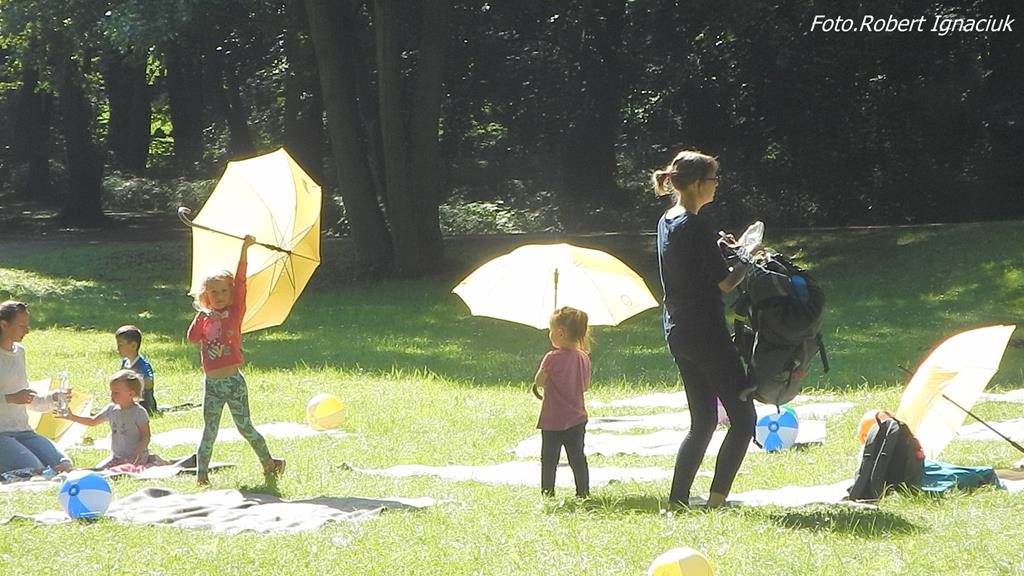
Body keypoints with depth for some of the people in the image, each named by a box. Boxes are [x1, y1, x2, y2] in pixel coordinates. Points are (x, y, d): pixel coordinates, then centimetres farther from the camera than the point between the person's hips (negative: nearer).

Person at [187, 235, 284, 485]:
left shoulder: (234, 314, -1)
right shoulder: (205, 319, 11)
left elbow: (240, 281, -11)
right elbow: (192, 338, -6)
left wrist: (245, 249, -19)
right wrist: (201, 316, -11)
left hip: (233, 381, -3)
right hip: (211, 383, 3)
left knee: (245, 427, 4)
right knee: (209, 430, 4)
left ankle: (268, 462, 18)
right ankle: (201, 472, 6)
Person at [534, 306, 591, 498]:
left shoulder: (552, 358, -18)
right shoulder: (583, 358, -1)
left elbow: (538, 382, -10)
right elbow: (586, 386, 9)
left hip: (553, 420, -5)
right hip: (577, 418, 5)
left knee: (549, 458, 5)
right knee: (577, 457, 13)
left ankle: (547, 491, 6)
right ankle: (583, 491, 14)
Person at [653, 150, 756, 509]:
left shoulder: (666, 223, 11)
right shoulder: (696, 227, -17)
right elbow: (724, 283, -15)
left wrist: (723, 250, 11)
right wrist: (746, 264, 2)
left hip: (677, 331, 9)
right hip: (706, 332, -9)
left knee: (702, 421, 14)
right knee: (743, 418, -3)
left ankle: (677, 500, 10)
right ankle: (716, 500, -10)